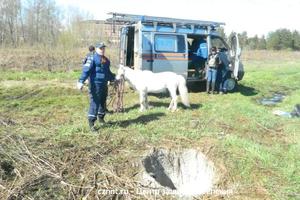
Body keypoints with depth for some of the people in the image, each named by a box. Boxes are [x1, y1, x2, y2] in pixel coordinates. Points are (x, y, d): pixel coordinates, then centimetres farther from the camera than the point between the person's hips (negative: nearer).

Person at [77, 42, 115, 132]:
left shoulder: (106, 60, 16)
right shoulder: (92, 58, -9)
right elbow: (86, 70, -18)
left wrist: (113, 79, 37)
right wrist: (81, 81, -28)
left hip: (104, 84, 8)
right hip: (95, 84, -8)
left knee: (103, 102, 17)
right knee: (94, 102, -9)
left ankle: (101, 118, 34)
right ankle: (91, 122, -2)